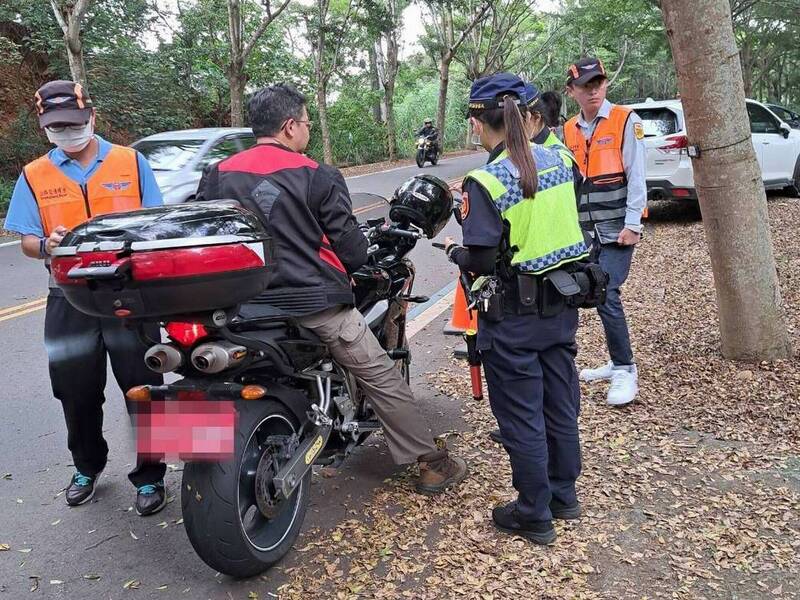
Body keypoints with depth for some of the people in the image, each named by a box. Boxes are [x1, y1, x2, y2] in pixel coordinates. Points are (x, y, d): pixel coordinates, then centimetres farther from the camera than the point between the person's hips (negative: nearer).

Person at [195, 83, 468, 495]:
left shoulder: (218, 176, 6)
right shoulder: (318, 177, -6)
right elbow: (350, 247, -4)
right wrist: (356, 260, 19)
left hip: (245, 303, 4)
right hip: (316, 302, -4)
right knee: (382, 378, 7)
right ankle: (430, 462, 15)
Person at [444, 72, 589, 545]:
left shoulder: (486, 182, -20)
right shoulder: (559, 161, 0)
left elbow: (481, 261, -20)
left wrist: (454, 251, 0)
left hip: (514, 315, -6)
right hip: (561, 305, 7)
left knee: (522, 415, 8)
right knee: (561, 402, 19)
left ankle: (535, 515, 22)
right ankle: (564, 494, 36)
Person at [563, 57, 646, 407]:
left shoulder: (625, 121, -4)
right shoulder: (569, 130, 11)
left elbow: (636, 176, -9)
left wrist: (632, 224, -15)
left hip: (617, 229, -5)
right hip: (586, 231, 6)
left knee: (606, 294, -15)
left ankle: (625, 370, -2)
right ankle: (618, 362, 25)